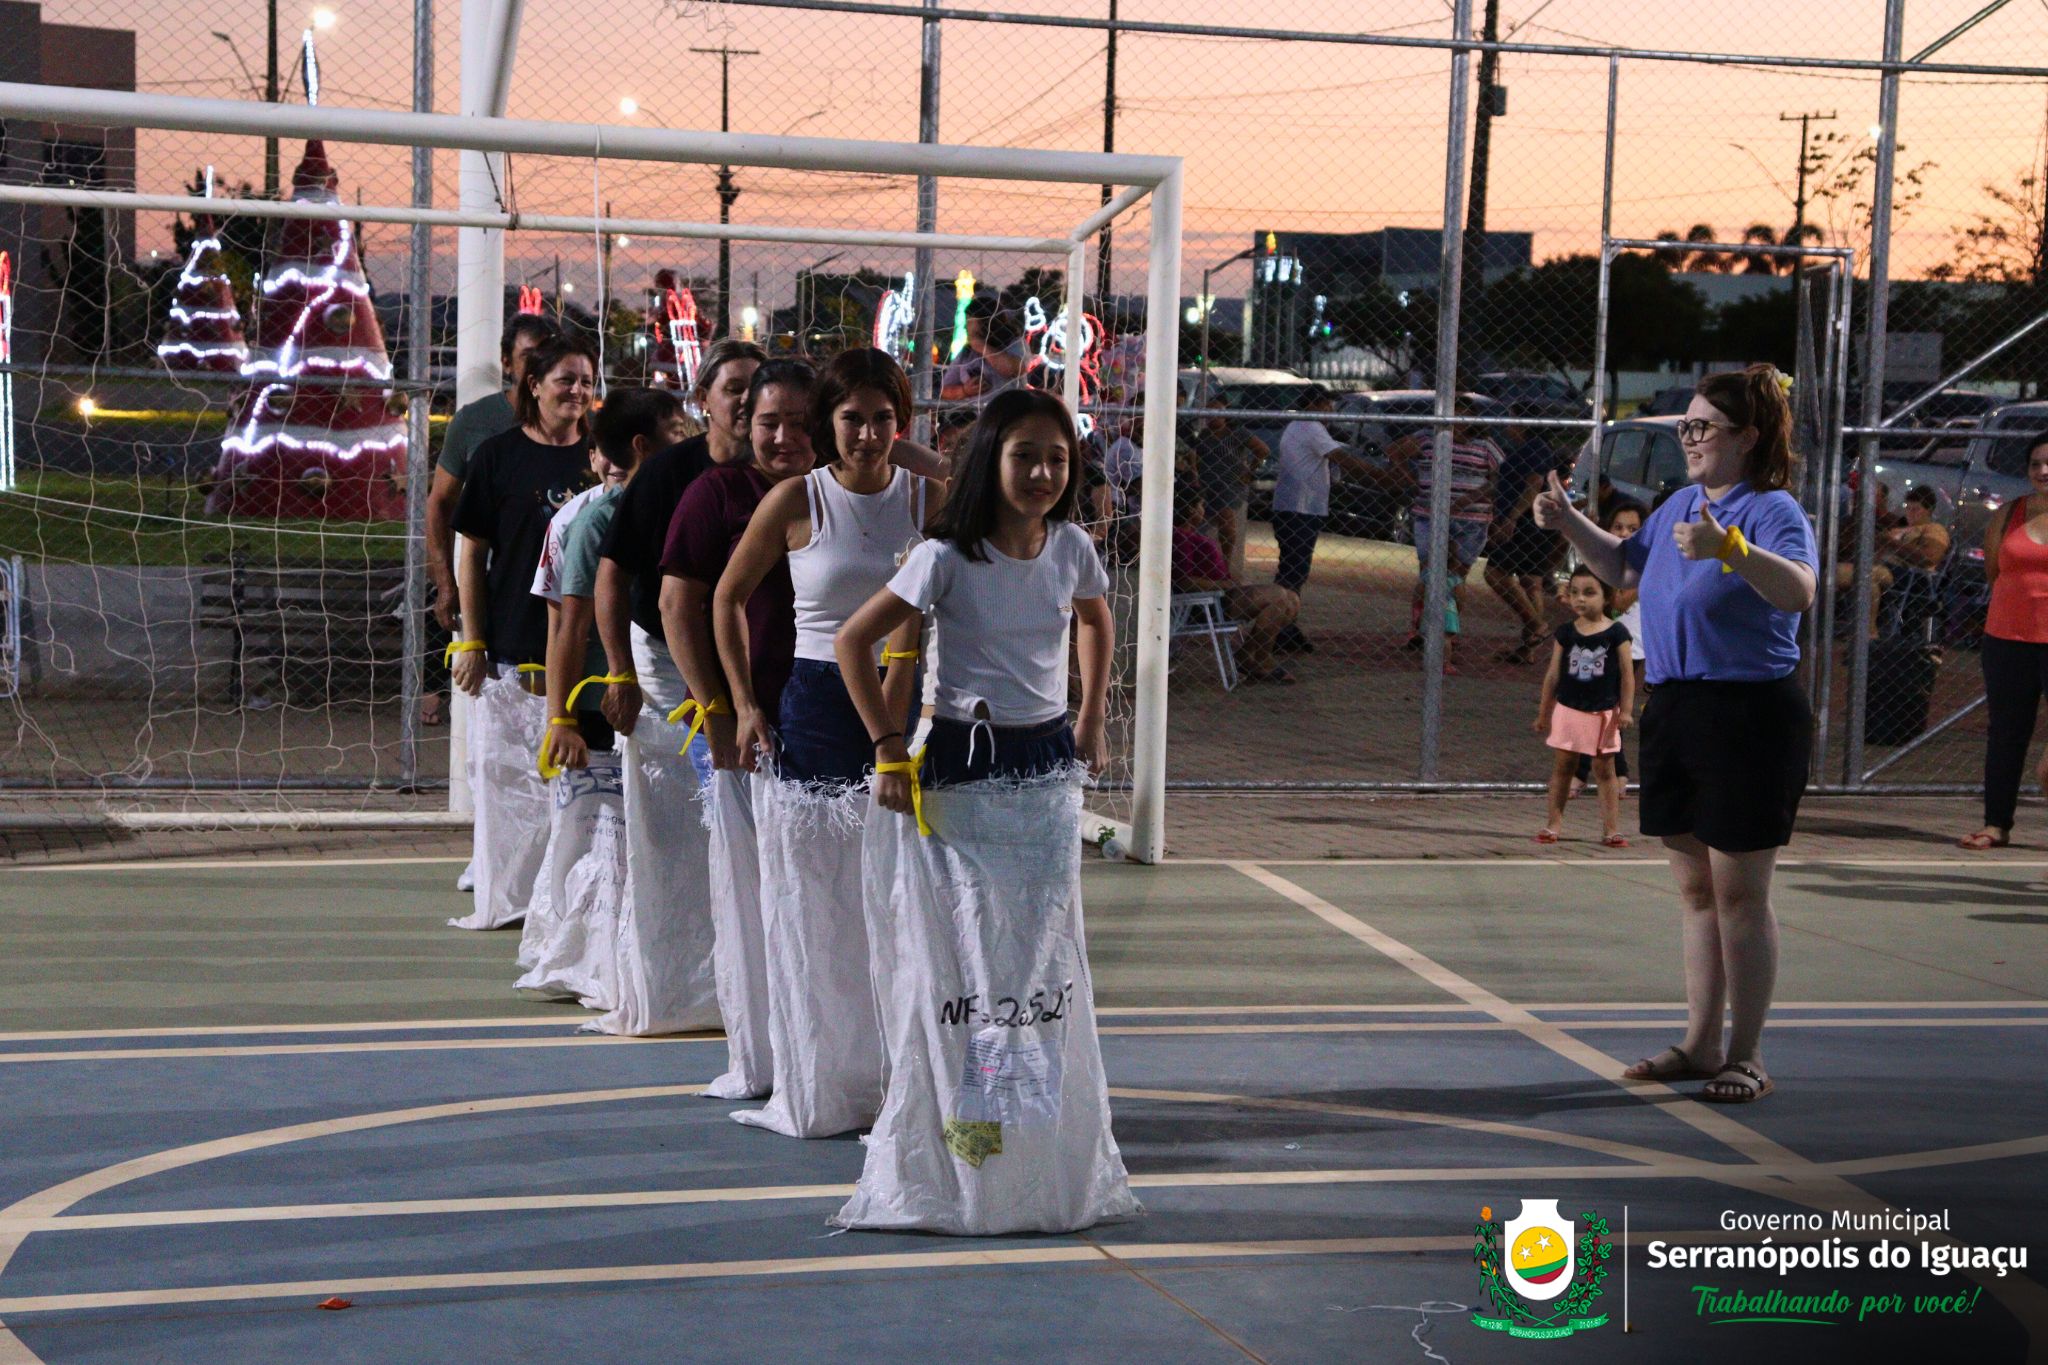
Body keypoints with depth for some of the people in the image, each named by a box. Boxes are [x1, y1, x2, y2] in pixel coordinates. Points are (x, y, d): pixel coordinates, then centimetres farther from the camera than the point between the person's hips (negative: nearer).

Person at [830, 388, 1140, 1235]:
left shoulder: (1071, 548, 2)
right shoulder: (948, 558, -12)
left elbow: (1096, 622, 24)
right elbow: (854, 641, -9)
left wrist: (1090, 723, 16)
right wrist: (889, 750, -10)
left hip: (1048, 775, 4)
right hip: (962, 775, -4)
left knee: (1048, 964, 6)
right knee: (959, 967, -2)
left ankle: (1052, 1162, 17)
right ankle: (951, 1165, 8)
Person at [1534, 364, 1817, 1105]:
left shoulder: (1773, 510, -12)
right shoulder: (1681, 506, 12)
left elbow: (1799, 590, -31)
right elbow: (1624, 566, 30)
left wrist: (1731, 548, -45)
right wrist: (1570, 523, 16)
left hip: (1750, 717, -8)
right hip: (1674, 711, 8)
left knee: (1739, 892, -2)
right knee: (1695, 889, 14)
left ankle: (1746, 1057, 8)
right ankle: (1701, 1042, 25)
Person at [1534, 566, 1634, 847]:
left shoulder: (1616, 633, -6)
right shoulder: (1565, 633, 0)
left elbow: (1627, 674, -3)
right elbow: (1554, 673, 6)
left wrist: (1625, 710, -8)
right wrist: (1543, 712, 9)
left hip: (1603, 713, -2)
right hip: (1568, 709, 2)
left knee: (1605, 770, 5)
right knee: (1563, 765, 8)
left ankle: (1611, 828, 7)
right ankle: (1554, 822, 14)